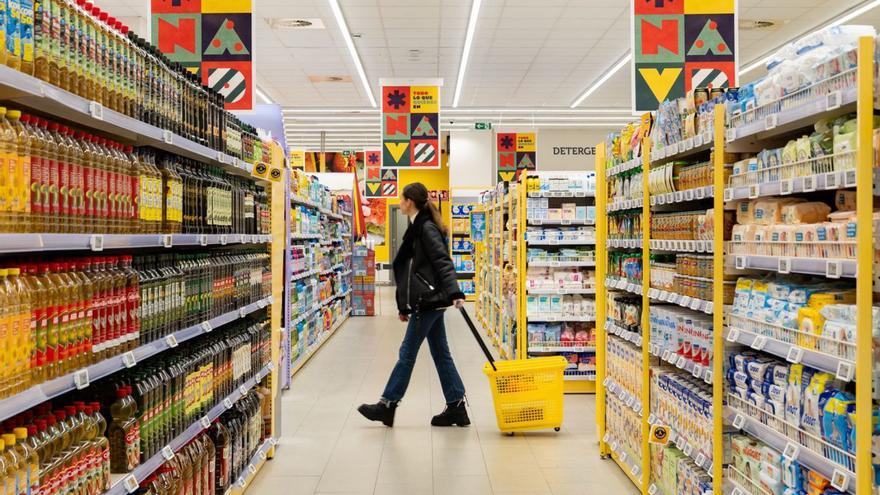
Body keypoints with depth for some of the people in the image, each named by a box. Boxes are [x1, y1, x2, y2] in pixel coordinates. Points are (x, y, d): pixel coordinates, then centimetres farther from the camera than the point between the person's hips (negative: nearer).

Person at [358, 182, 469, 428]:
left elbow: (443, 262, -21)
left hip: (429, 301, -10)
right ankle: (456, 407, 14)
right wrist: (405, 306, 23)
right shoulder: (417, 228, 18)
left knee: (407, 352, 0)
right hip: (428, 302, 10)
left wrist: (454, 292, -32)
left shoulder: (427, 228, -11)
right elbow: (412, 270, 21)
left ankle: (387, 405, 11)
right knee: (441, 354, 10)